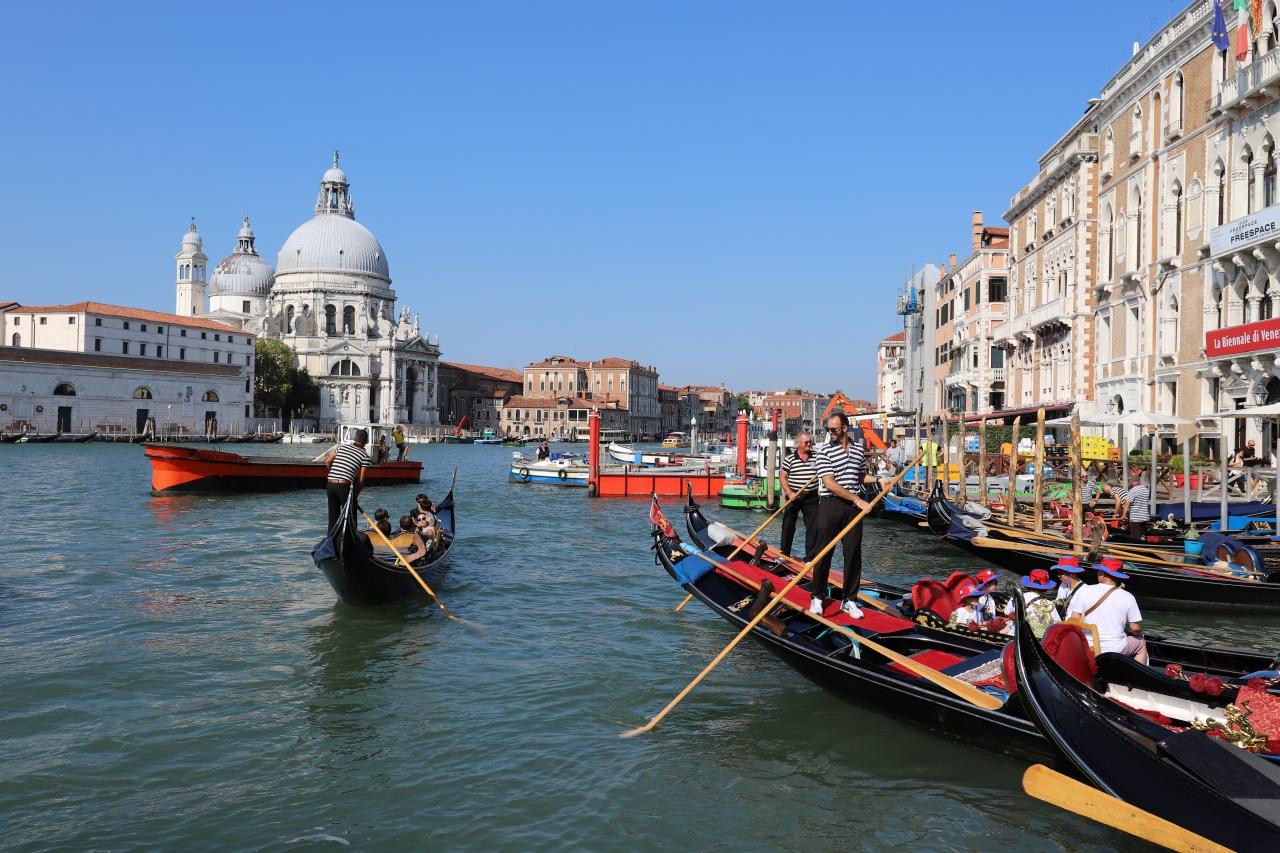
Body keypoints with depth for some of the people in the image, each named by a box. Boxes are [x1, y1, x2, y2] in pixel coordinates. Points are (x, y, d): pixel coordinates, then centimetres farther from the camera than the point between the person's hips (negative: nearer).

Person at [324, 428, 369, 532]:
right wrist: (355, 495, 10)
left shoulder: (342, 446, 14)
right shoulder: (365, 456, 2)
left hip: (330, 484, 5)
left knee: (333, 515, 17)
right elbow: (361, 479, -1)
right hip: (344, 486, -5)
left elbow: (327, 462, 13)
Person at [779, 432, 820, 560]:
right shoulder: (789, 459, -3)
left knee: (813, 527, 0)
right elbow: (783, 477, -1)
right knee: (788, 526, 7)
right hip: (793, 496, -1)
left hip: (811, 497, 2)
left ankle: (810, 558, 9)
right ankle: (784, 554, 21)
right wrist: (790, 493, -13)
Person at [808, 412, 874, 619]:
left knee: (854, 554, 5)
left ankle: (849, 600, 14)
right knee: (823, 553, 2)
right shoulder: (824, 451, -7)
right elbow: (830, 484, -15)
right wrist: (856, 499, -18)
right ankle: (817, 597, 16)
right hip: (830, 505, -4)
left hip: (853, 507, 4)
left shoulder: (859, 448, 10)